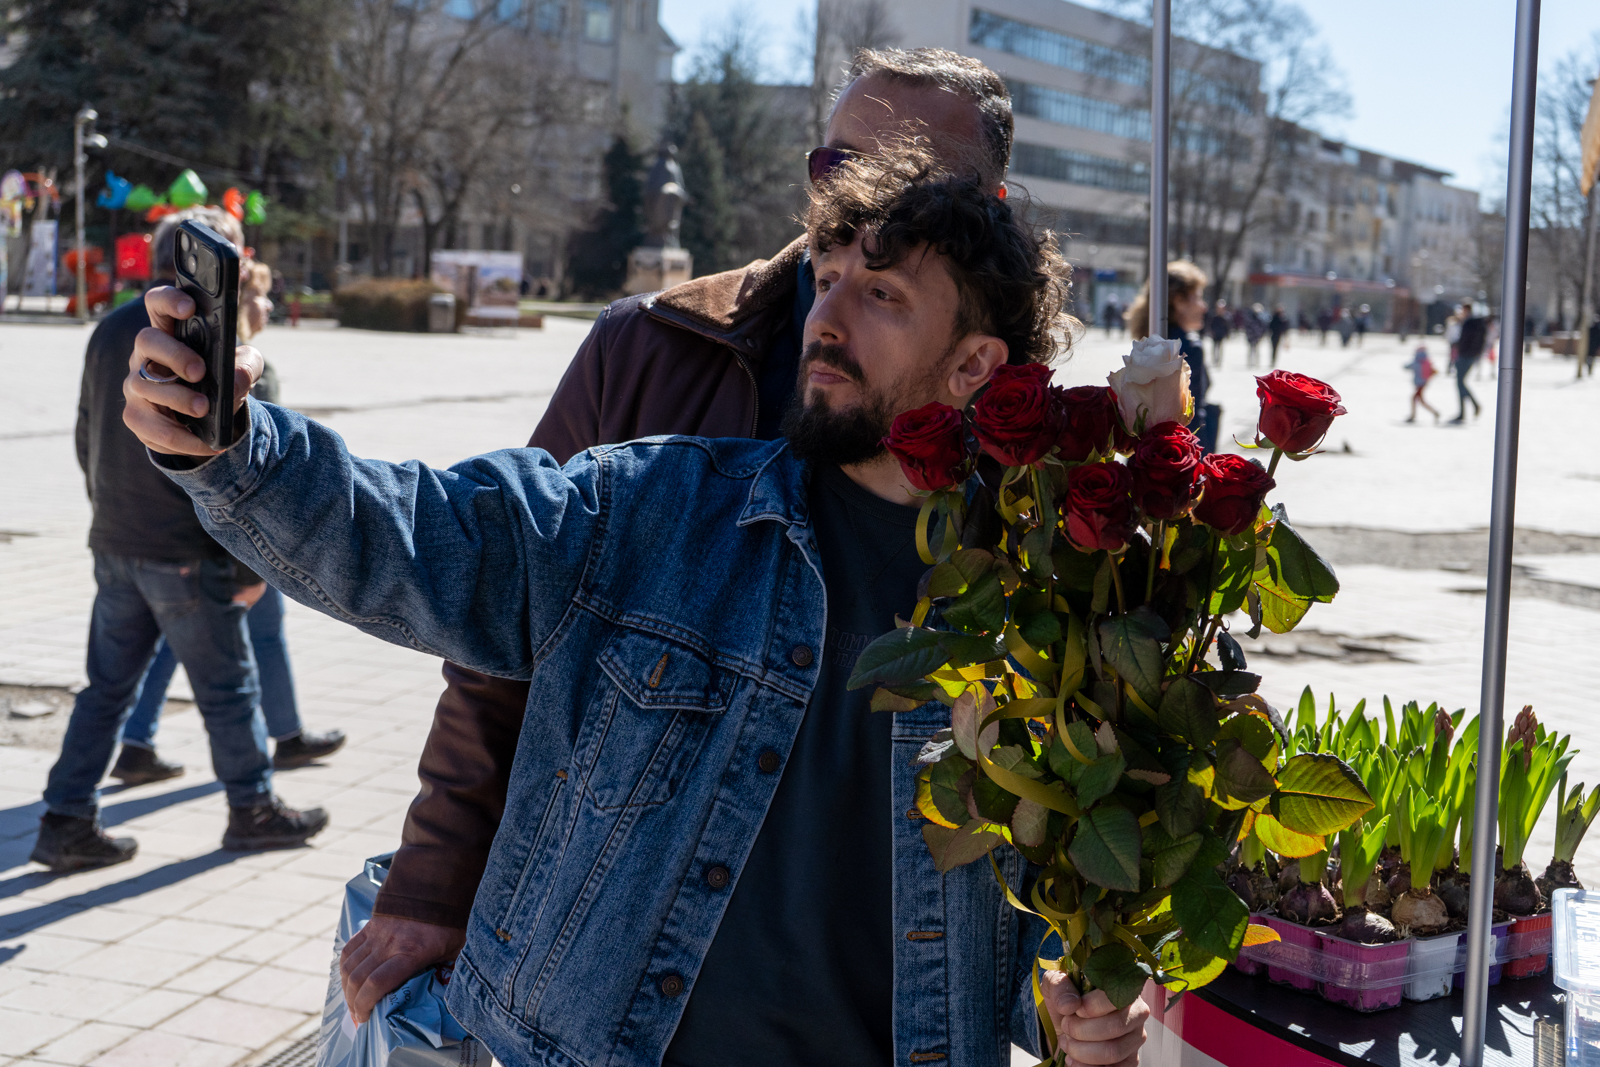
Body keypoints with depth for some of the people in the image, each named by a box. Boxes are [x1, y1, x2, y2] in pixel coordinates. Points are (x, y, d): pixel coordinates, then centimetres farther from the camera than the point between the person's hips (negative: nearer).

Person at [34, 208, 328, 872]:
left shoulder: (111, 331, 8)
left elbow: (87, 438, 15)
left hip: (114, 547, 7)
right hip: (187, 555, -7)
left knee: (107, 688, 13)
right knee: (228, 686, 8)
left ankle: (66, 823, 12)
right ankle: (253, 810, 21)